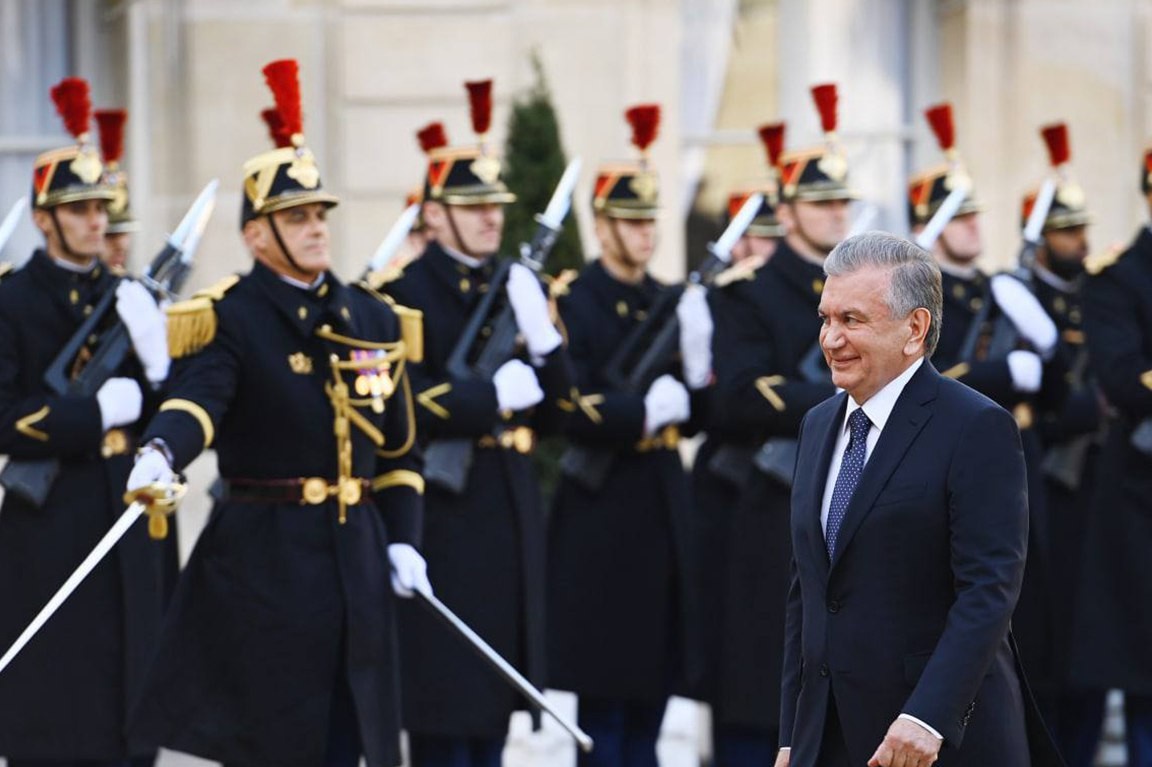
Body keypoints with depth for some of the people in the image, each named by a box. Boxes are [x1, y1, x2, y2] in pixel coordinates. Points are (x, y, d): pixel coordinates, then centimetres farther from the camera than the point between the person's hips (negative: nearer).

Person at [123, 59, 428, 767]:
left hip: (356, 555, 5)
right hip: (263, 556, -5)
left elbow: (400, 444, 16)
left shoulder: (372, 320, 12)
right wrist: (161, 452, -46)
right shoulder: (229, 319, -6)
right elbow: (199, 396, -25)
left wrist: (404, 540, 8)